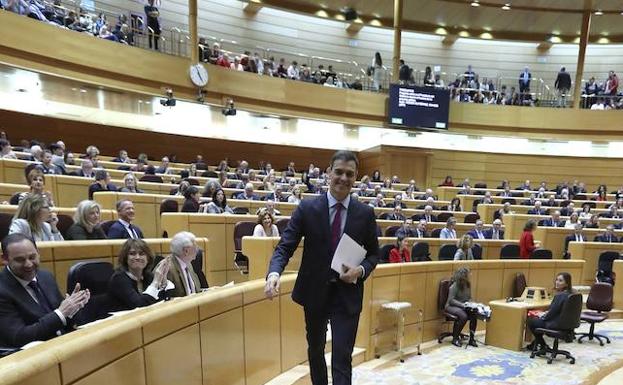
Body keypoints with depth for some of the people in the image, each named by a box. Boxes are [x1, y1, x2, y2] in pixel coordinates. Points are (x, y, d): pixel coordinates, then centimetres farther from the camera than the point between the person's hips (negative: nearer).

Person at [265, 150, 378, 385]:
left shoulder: (365, 213, -4)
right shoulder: (307, 208, -8)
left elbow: (373, 254, 6)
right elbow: (285, 247, -11)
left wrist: (361, 270, -15)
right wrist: (274, 273, -30)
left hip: (347, 295, -1)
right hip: (314, 292, 1)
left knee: (342, 359, 1)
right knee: (315, 349, 22)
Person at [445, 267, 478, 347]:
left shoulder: (468, 285, 6)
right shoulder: (454, 286, -15)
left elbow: (469, 298, 16)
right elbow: (451, 300, -17)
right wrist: (462, 304, -25)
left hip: (463, 307, 6)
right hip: (451, 306, -6)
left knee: (474, 314, -23)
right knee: (463, 316, -33)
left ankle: (471, 339, -10)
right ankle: (455, 338, -15)